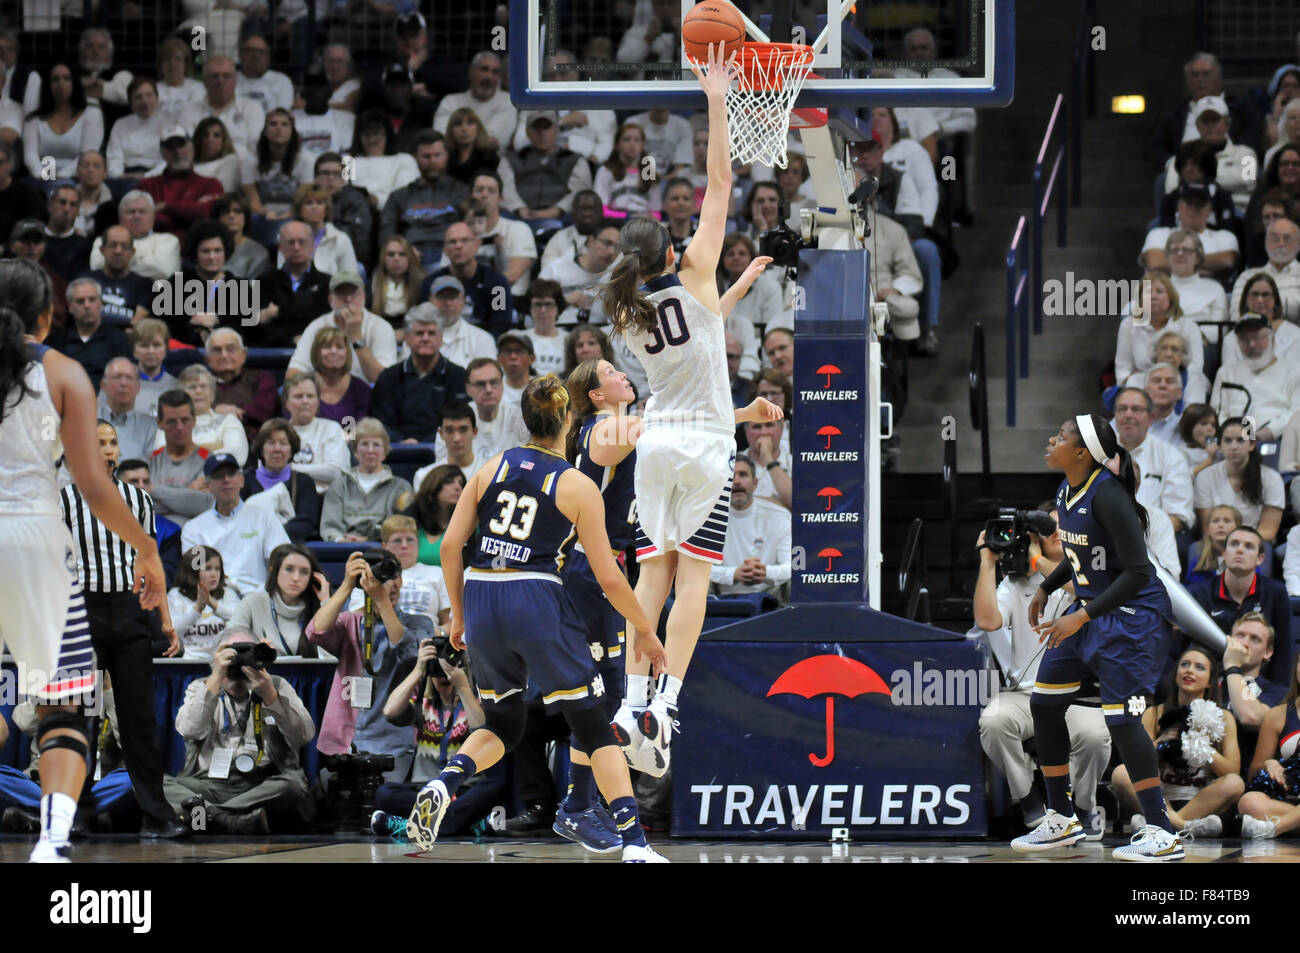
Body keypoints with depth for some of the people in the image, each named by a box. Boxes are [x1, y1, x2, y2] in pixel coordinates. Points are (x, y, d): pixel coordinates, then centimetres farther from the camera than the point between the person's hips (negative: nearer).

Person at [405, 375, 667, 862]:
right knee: (594, 727, 5)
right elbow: (609, 578, 0)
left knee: (502, 725, 21)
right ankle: (634, 844, -4)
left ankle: (443, 785, -7)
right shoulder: (579, 487, -1)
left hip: (481, 598, 4)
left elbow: (450, 545, 5)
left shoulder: (491, 469, 8)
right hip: (537, 601, -4)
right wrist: (645, 631, 14)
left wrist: (459, 613, 17)